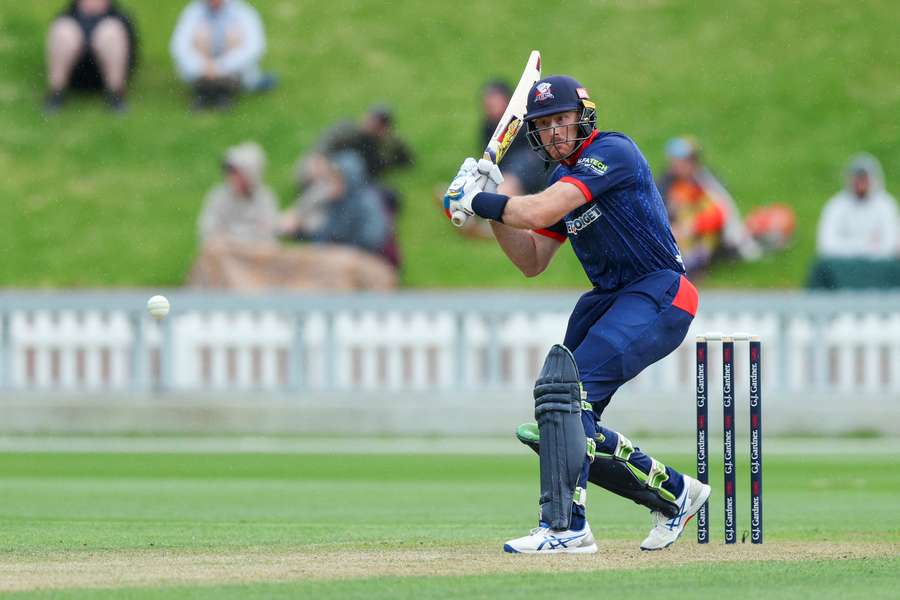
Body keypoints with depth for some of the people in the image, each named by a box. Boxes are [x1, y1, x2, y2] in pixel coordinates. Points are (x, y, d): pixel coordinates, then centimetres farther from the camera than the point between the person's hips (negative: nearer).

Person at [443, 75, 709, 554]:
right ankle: (674, 494, 23)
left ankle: (567, 526, -28)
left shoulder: (612, 152, -13)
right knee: (568, 427, 5)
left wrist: (477, 200, -10)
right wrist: (493, 201, 5)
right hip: (607, 299, 10)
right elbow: (532, 262, 16)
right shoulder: (562, 179, 15)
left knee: (567, 385, -26)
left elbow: (539, 213, -23)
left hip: (658, 297, -10)